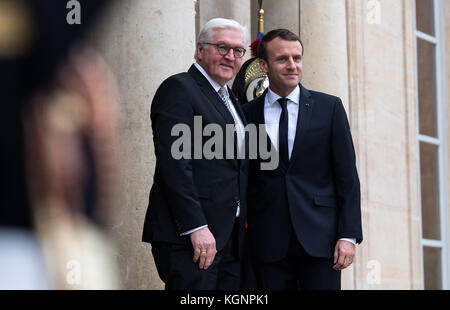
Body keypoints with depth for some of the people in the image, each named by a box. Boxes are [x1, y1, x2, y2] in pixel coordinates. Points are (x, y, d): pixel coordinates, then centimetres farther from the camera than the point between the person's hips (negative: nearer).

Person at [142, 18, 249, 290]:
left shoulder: (230, 100, 22)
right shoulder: (179, 89, -5)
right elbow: (174, 164, -15)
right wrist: (196, 227, -21)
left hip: (230, 236, 9)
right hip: (189, 236, -8)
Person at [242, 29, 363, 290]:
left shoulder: (329, 107, 7)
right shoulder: (247, 115, 8)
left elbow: (347, 176, 3)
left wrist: (348, 235, -5)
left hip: (319, 238, -1)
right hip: (268, 244, 1)